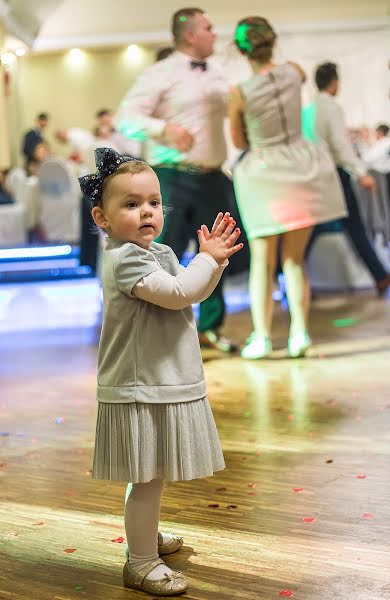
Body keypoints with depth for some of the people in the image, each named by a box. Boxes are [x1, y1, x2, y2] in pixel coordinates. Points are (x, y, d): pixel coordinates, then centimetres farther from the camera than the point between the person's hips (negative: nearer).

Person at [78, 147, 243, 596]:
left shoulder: (159, 253, 12)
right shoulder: (125, 259, -19)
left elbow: (197, 293, 17)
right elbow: (177, 292, -26)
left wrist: (214, 260, 1)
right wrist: (208, 258, -14)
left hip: (164, 383, 10)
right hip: (141, 391, -10)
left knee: (154, 475, 24)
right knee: (147, 478, -4)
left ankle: (146, 535, 41)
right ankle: (141, 563, 7)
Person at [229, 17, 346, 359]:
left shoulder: (239, 93, -15)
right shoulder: (294, 72, -5)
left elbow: (239, 142, 1)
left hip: (263, 176, -3)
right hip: (302, 170, 3)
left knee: (262, 262, 8)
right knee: (294, 259, 11)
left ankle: (262, 337, 2)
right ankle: (300, 332, 0)